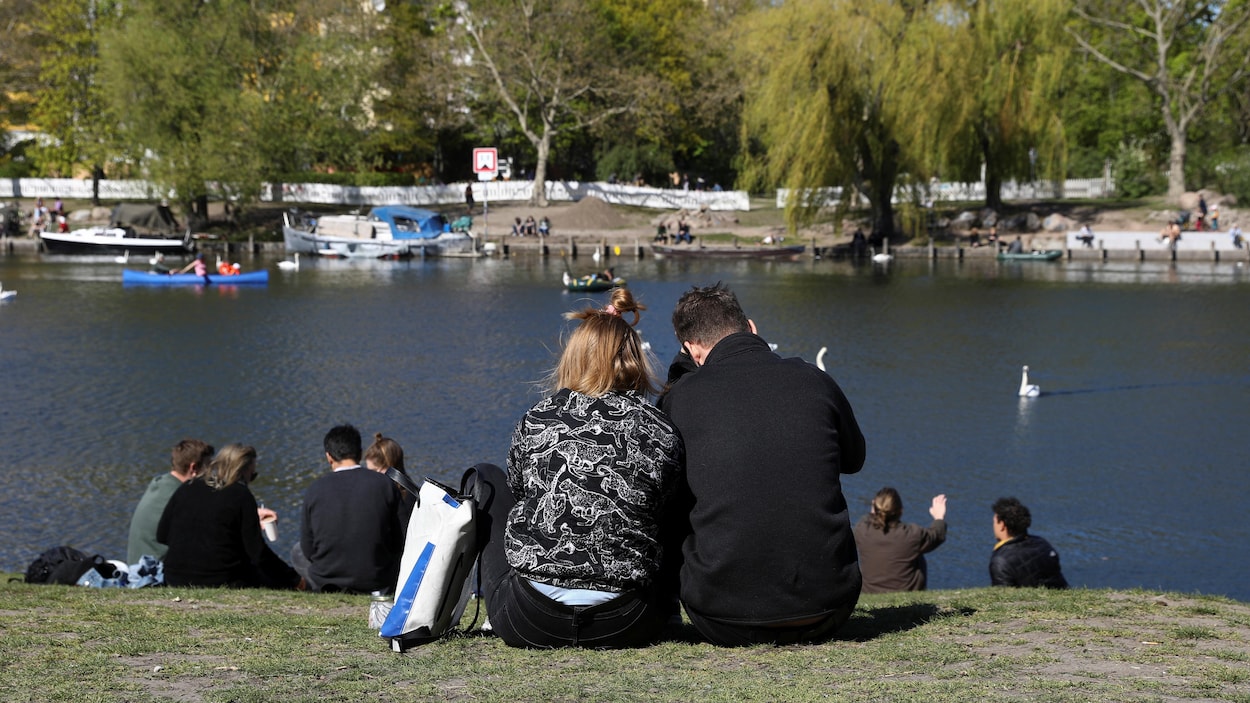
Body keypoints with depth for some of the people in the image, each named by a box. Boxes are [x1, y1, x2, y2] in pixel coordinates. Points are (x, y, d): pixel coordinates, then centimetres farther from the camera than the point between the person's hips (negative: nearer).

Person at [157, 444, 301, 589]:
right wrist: (294, 579, 0)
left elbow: (161, 536, 12)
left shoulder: (186, 488, 8)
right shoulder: (241, 495, -7)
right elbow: (257, 551, -7)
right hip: (223, 581, -6)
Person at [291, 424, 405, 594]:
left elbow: (308, 549, 0)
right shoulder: (385, 484, -8)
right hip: (378, 583, 2)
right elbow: (398, 543, -2)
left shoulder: (314, 490, -8)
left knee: (297, 552, 30)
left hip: (327, 583, -2)